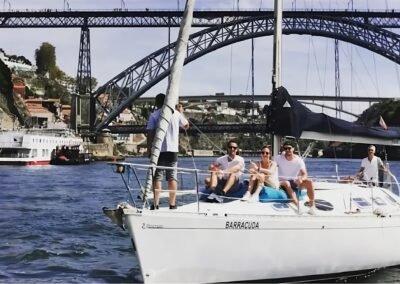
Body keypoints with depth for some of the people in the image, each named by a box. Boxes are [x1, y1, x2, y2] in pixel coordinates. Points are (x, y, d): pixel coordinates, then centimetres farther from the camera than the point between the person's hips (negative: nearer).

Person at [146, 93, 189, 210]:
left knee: (157, 177, 2)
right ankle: (172, 204, 2)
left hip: (158, 150, -1)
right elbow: (186, 125, 21)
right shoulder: (176, 113, 6)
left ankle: (155, 204, -3)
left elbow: (150, 134, -6)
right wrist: (180, 112, 34)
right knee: (172, 177, 5)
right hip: (173, 150, 1)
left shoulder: (154, 115, 0)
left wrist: (149, 149, 0)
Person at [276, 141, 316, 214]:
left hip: (295, 182, 2)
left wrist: (301, 178, -37)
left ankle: (312, 205, -22)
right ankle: (298, 205, -48)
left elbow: (305, 174, -12)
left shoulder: (299, 160, -4)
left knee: (309, 182, -24)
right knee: (287, 183, -38)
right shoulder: (279, 158, -5)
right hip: (282, 182, -2)